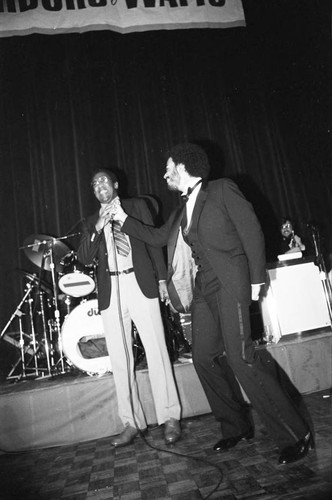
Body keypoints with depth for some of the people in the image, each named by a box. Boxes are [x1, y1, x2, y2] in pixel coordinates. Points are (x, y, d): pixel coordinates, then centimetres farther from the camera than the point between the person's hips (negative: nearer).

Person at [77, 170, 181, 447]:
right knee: (119, 359, 4)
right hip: (110, 291, 3)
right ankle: (132, 423, 15)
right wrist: (97, 228, -7)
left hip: (140, 284, -2)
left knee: (156, 350, -5)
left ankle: (170, 418, 6)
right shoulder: (91, 223, 18)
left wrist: (161, 278, -1)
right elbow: (84, 258, 6)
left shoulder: (136, 205, 13)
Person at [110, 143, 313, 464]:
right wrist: (125, 220, 24)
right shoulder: (183, 210, 18)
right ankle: (236, 427, 23)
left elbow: (251, 230, -6)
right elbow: (158, 237, 25)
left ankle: (295, 434, -1)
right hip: (204, 287, 8)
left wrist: (256, 278, -11)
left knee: (240, 356, -15)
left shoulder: (222, 189, -1)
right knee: (204, 357, 6)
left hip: (230, 282, -7)